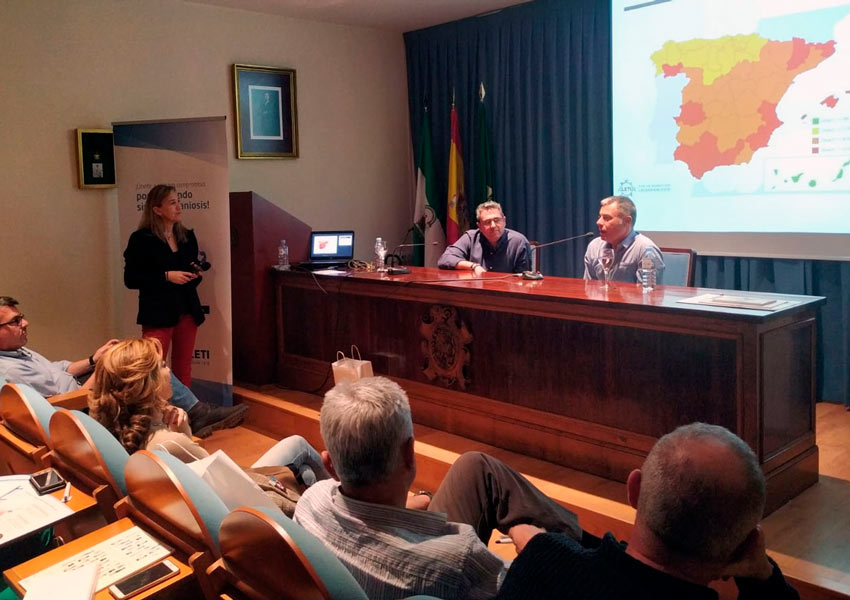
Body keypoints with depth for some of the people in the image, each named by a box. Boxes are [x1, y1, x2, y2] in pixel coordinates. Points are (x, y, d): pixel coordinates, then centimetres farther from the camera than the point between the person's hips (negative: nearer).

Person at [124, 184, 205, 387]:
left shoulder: (187, 236, 10)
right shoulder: (141, 239, -6)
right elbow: (131, 280, -9)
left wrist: (196, 274, -1)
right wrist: (166, 276, -17)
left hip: (187, 311, 5)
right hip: (158, 313, -5)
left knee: (184, 370, 9)